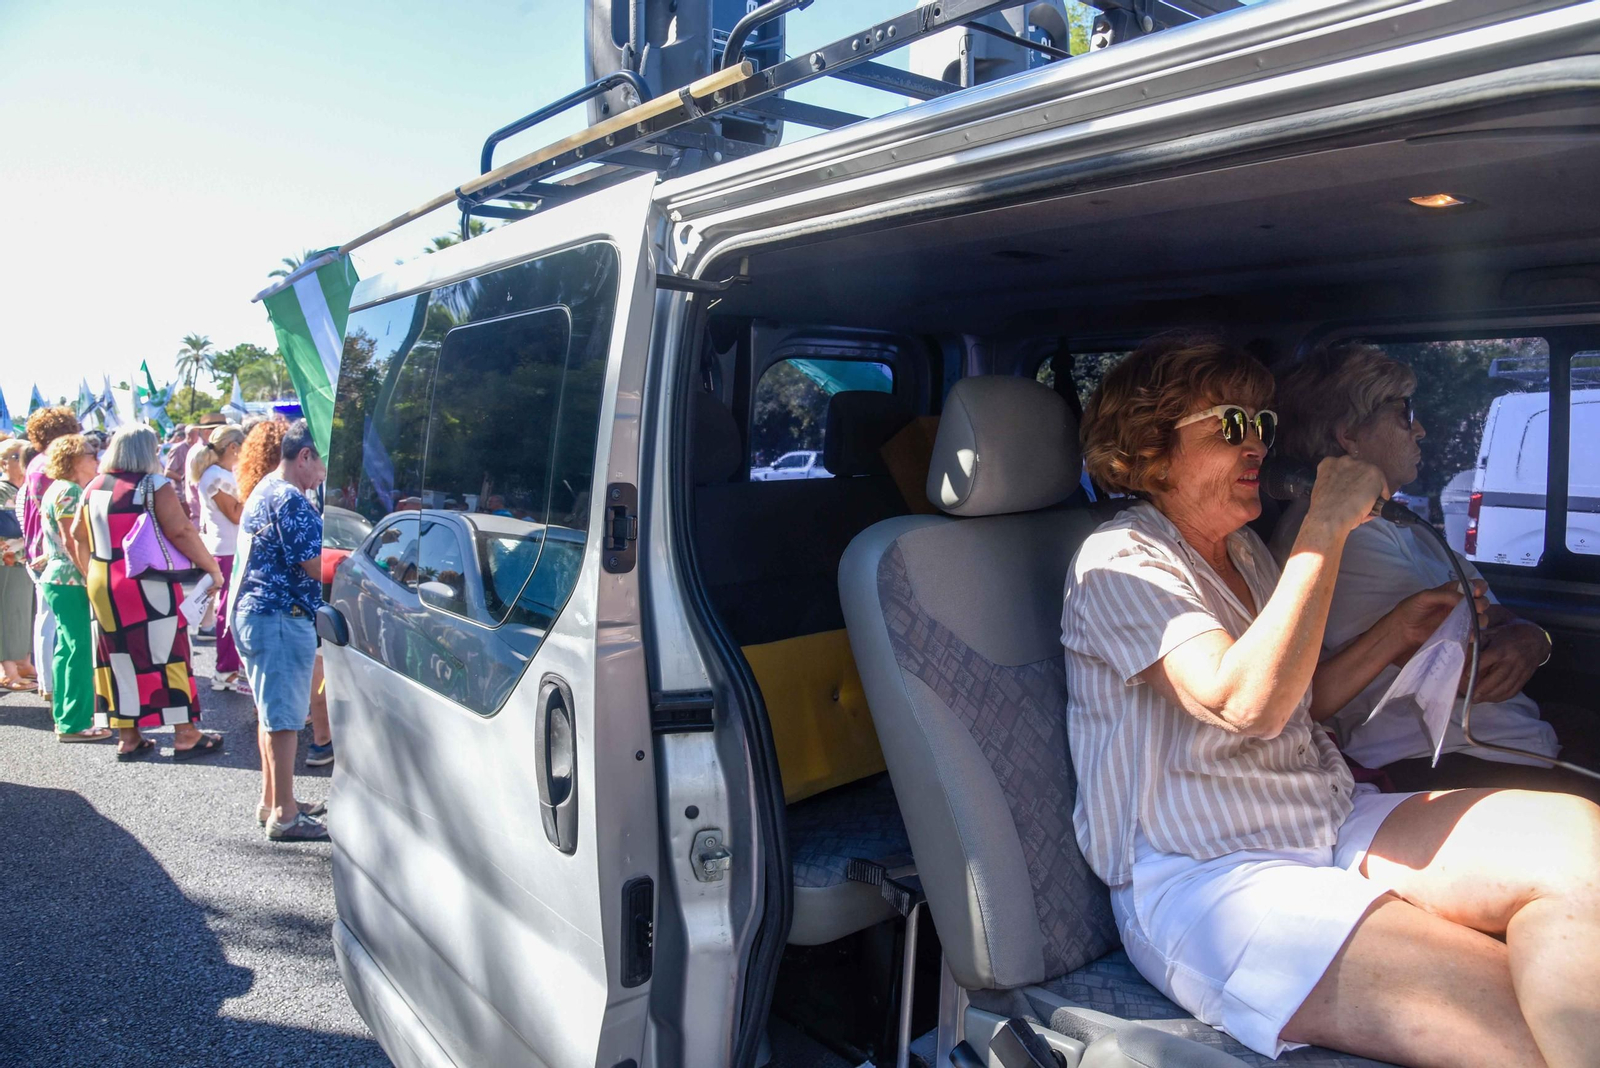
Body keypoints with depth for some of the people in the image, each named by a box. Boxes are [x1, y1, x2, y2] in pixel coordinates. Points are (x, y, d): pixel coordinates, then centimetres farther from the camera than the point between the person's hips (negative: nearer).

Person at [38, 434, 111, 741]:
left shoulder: (64, 489, 17)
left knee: (68, 650, 14)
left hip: (62, 580, 10)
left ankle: (65, 717, 22)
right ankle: (74, 724, -3)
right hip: (71, 581, -10)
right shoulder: (69, 490, -13)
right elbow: (72, 542, -19)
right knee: (82, 650, -7)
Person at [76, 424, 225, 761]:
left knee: (119, 656, 12)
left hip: (102, 583, 6)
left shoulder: (94, 487, 9)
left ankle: (127, 737, 19)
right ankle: (185, 735, 6)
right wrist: (212, 568, -13)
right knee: (165, 655, 1)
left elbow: (79, 533, 18)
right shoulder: (155, 486, -12)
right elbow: (181, 532, -19)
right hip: (147, 585, -6)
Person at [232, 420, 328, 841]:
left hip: (256, 612, 11)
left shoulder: (264, 491, 16)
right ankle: (285, 816, 4)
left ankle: (273, 801, 29)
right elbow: (317, 565, -22)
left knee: (274, 713, 18)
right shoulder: (289, 499, -18)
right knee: (284, 717, -4)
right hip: (281, 617, -11)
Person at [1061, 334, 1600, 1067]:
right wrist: (1325, 528, -20)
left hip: (1331, 825, 8)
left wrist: (1395, 634, 12)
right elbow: (1248, 704, -27)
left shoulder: (1244, 552, 16)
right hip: (1204, 882, -8)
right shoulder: (1119, 562, -12)